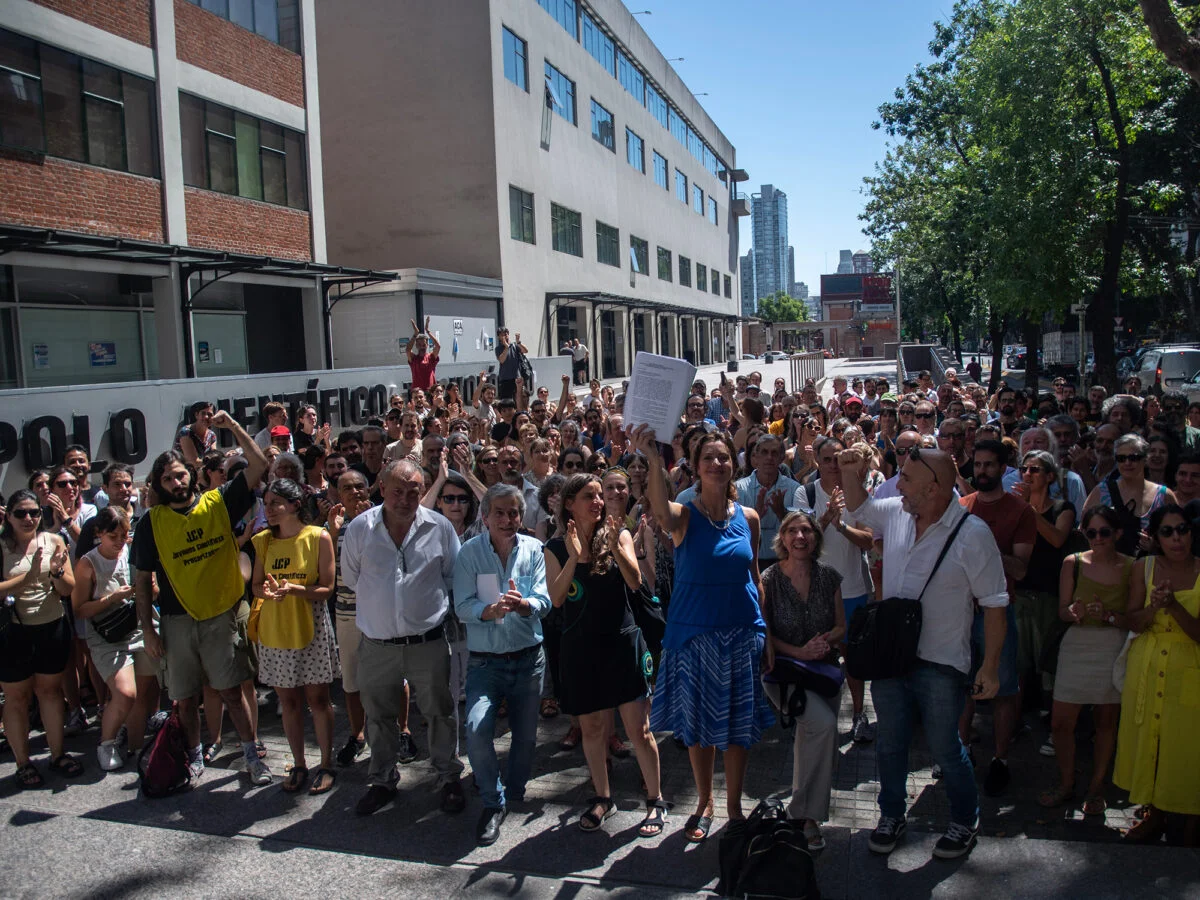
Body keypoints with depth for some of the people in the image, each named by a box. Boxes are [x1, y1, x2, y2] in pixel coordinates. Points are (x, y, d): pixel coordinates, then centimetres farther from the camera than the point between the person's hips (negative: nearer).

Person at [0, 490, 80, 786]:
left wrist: (56, 572, -18)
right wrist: (29, 576, -24)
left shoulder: (54, 541, -1)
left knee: (50, 689, 15)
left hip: (53, 628, 3)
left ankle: (57, 753, 26)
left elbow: (70, 588, 0)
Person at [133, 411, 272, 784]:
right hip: (176, 620, 1)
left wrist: (233, 427, -17)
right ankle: (194, 757, 31)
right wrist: (147, 627, -1)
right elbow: (143, 579, 2)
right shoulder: (152, 521, -2)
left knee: (232, 690, 2)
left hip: (221, 615, -1)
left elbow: (259, 466, -10)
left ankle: (252, 756, 13)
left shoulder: (218, 502, -3)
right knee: (184, 697, 12)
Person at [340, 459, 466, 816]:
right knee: (379, 717, 16)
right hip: (376, 645, 1)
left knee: (439, 713, 11)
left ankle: (449, 778, 30)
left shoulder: (440, 527, -5)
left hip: (428, 643, -1)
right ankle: (383, 781, 36)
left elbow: (454, 578, 5)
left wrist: (428, 601, 3)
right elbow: (351, 579, 9)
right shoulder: (360, 528, -4)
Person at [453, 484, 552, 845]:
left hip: (528, 657, 2)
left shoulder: (534, 549, 1)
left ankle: (514, 794, 39)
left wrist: (523, 605, -30)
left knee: (526, 734, 11)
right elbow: (462, 606, -11)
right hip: (485, 661, -2)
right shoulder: (469, 552, -3)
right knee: (476, 729, -20)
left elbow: (543, 601, -7)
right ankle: (493, 803, 3)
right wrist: (490, 610, -31)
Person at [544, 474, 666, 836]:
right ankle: (603, 797, 30)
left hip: (622, 642, -1)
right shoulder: (556, 547, 1)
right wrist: (573, 558, -21)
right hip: (580, 647, 2)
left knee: (638, 728, -1)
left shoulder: (619, 535, -1)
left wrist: (615, 547, -27)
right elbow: (556, 599, -9)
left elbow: (635, 582, -12)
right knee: (593, 728, 12)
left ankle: (655, 801, 15)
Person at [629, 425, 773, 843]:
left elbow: (755, 576, 9)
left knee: (739, 725, 9)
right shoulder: (685, 515, -8)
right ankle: (704, 803, 31)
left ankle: (734, 805, 29)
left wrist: (766, 635, 7)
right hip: (694, 633, -2)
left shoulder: (748, 518, 2)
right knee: (698, 724, 10)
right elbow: (662, 513, -33)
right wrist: (655, 462, -51)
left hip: (742, 633, 2)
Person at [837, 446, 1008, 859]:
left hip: (940, 664, -5)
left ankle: (965, 822, 34)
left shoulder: (972, 534, -18)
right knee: (889, 743, 18)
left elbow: (994, 604, -13)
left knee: (945, 748, 10)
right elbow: (858, 507, 21)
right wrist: (850, 472, 1)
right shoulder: (895, 513, -2)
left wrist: (990, 666, -12)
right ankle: (891, 816, 38)